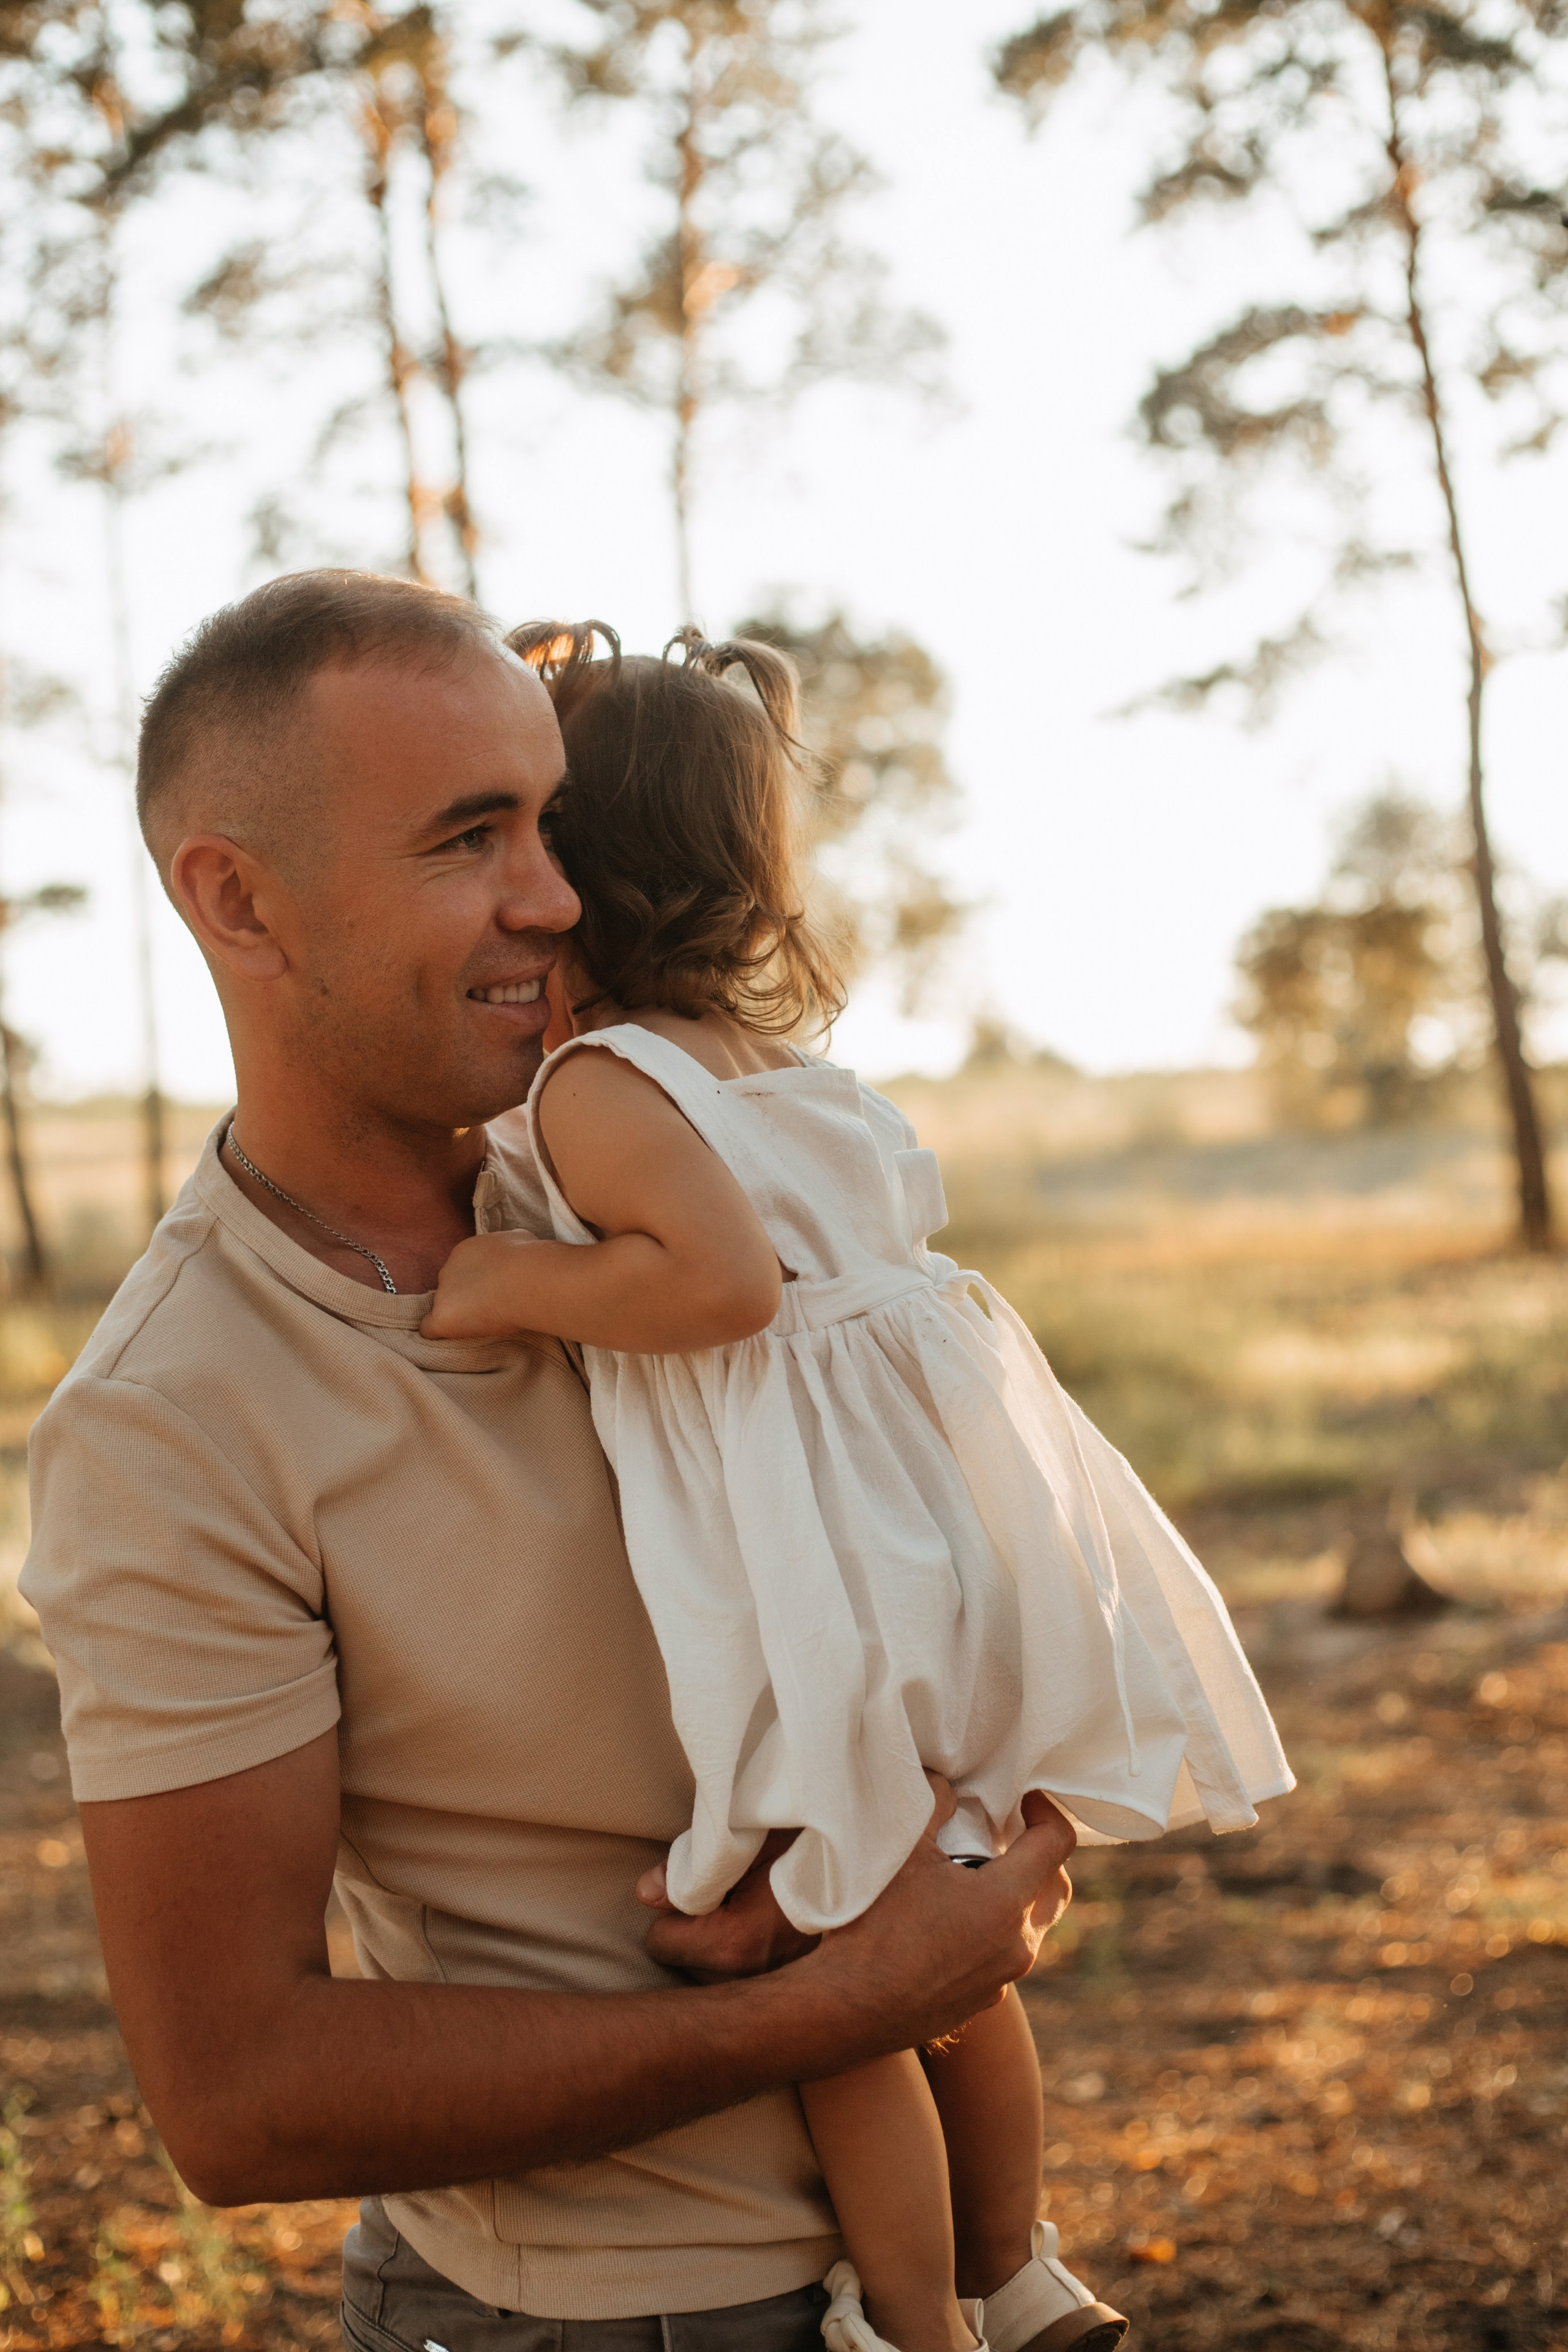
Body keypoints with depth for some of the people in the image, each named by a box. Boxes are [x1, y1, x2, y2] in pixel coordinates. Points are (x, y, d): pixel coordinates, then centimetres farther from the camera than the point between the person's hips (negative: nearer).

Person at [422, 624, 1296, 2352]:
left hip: (821, 1603, -9)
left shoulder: (595, 1087, -13)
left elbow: (724, 1277, -26)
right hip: (939, 1549, 9)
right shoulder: (786, 1071, 14)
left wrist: (524, 1284, -17)